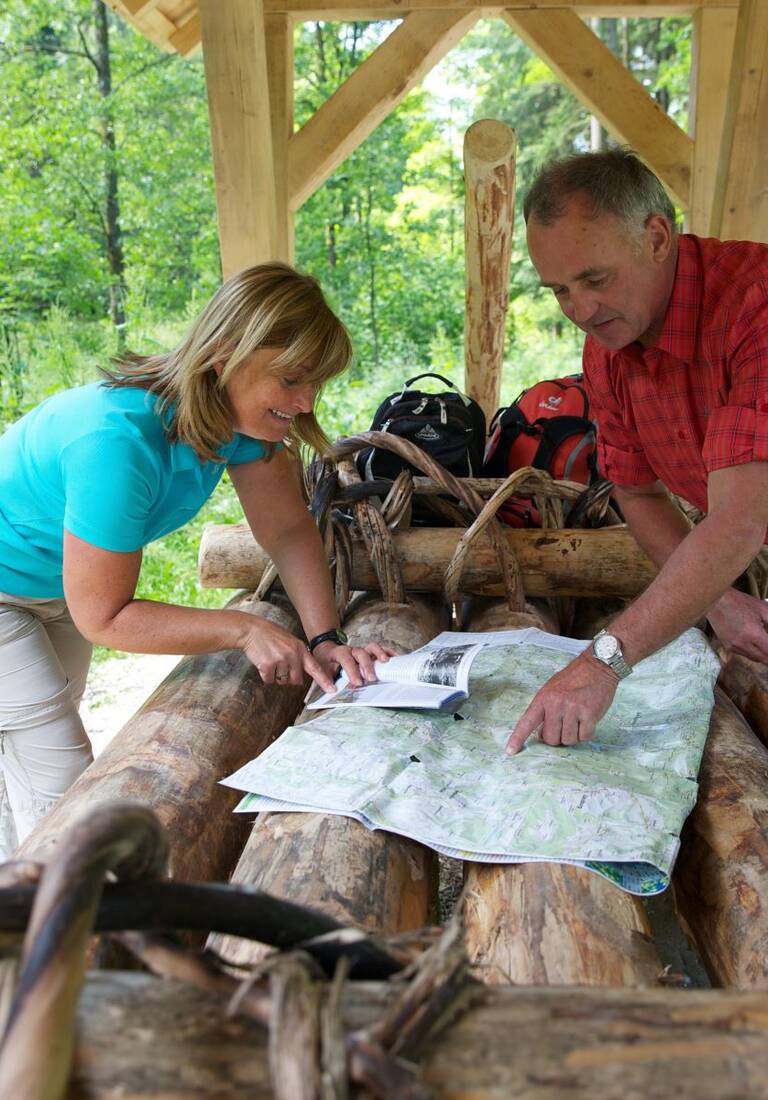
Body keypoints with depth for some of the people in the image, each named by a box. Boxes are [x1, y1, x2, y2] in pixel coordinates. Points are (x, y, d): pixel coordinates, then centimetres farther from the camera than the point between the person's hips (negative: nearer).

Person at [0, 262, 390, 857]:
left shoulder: (241, 411, -19)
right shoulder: (117, 441, -41)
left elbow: (288, 527, -12)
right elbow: (102, 616, -32)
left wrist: (325, 639, -23)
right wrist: (245, 630, -37)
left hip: (58, 585, 8)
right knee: (58, 775, -9)